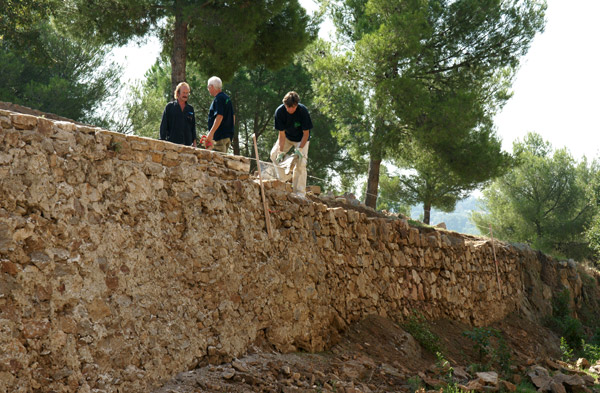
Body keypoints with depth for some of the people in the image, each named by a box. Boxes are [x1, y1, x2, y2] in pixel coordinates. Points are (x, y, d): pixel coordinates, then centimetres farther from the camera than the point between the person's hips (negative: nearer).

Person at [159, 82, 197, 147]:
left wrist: (194, 142, 12)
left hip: (187, 143, 3)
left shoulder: (190, 109, 14)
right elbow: (163, 125, 4)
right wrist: (163, 141, -4)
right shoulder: (169, 107, 5)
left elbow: (193, 126, 18)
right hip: (173, 143, -3)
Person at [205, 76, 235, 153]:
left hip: (220, 135, -10)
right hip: (228, 135, 10)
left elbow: (219, 117, -22)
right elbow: (233, 116, 21)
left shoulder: (218, 99, -12)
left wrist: (211, 133, -24)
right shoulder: (227, 98, 18)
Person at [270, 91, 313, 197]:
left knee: (301, 163, -15)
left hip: (301, 139, -3)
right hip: (287, 136, 3)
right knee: (274, 155, -12)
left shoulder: (303, 111, -31)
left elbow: (306, 133, -21)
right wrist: (281, 152, -25)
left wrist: (300, 148, -31)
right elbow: (282, 134, -20)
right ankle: (286, 179, 4)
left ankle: (300, 193, -11)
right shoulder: (280, 111, -26)